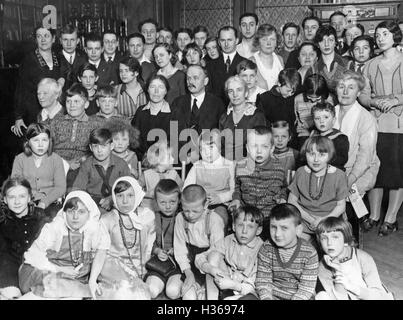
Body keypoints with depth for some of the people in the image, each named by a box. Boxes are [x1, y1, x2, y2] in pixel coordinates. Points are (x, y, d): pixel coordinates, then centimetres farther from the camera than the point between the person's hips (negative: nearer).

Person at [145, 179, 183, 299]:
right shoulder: (153, 218, 5)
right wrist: (157, 251, -11)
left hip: (179, 260, -2)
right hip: (159, 260, 2)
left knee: (173, 292, -22)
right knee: (151, 290, -20)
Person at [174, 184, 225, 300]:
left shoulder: (214, 220, -16)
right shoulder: (180, 219, -5)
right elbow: (180, 248, 0)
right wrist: (188, 273, -10)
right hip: (192, 265, 2)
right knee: (189, 295, -20)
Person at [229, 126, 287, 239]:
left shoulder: (278, 168, -6)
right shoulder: (240, 167, -3)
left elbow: (283, 187, 15)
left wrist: (282, 198, -1)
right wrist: (236, 198, 4)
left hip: (270, 214, -2)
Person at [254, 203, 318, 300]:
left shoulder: (309, 253, -10)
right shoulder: (266, 249, -3)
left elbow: (306, 289, -10)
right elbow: (262, 281, -3)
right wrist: (267, 297, -20)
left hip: (299, 297, -1)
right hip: (273, 295, 1)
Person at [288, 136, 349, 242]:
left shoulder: (339, 175, -3)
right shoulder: (301, 173, 0)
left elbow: (341, 206, 2)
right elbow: (291, 201, 3)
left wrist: (324, 220, -13)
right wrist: (310, 219, -8)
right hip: (304, 220, 1)